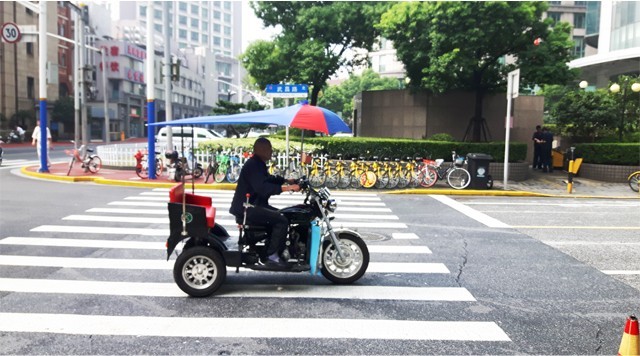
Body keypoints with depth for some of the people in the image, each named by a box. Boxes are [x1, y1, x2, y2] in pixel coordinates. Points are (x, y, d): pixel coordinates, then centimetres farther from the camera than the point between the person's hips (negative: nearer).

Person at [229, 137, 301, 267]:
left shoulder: (258, 164, 15)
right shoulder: (253, 165, -19)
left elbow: (268, 179, 30)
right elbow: (262, 187, -33)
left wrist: (286, 180, 18)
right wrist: (286, 188, -36)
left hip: (254, 204, 11)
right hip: (247, 208, -11)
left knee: (282, 216, 16)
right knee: (282, 221, -19)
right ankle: (272, 255, -13)